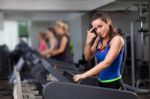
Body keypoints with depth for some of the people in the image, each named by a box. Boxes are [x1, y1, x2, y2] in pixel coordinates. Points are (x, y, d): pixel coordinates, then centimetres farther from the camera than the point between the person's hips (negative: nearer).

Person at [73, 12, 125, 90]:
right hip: (101, 83, 7)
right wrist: (88, 42, -8)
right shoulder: (99, 40, 5)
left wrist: (84, 75, -34)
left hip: (113, 84, -7)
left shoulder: (116, 39, -16)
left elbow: (107, 62, -28)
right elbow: (87, 57, 11)